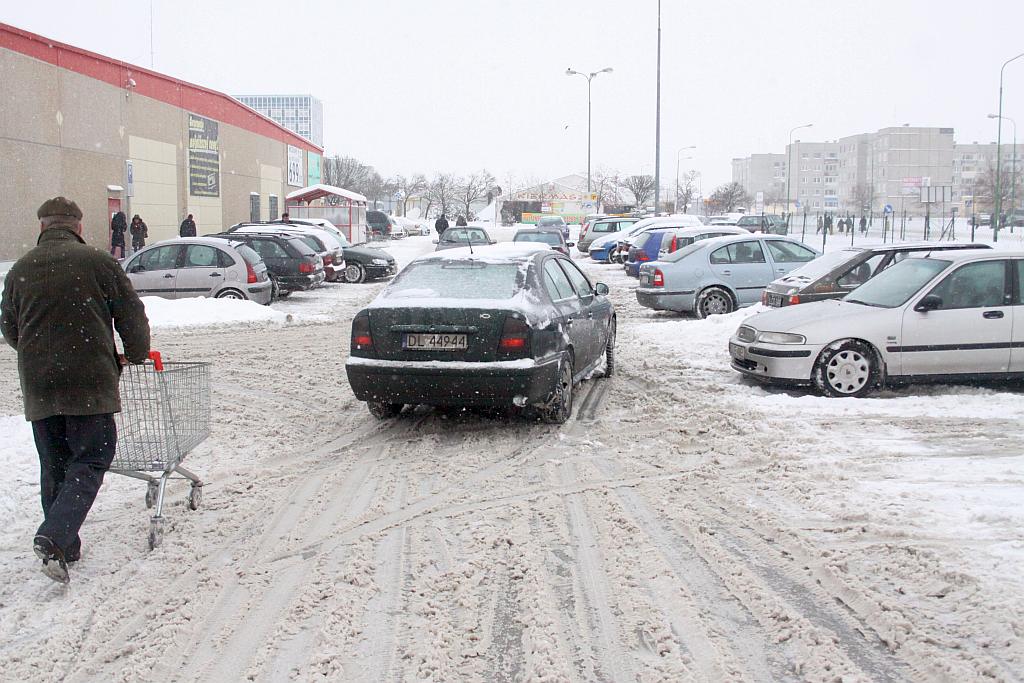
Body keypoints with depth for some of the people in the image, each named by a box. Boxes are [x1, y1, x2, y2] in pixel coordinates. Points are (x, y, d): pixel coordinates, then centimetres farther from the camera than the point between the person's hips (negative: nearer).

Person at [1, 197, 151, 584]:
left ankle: (65, 549, 19)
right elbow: (132, 316, 0)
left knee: (54, 467, 14)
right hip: (90, 382, -4)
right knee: (90, 462, 1)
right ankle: (53, 538, -17)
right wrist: (136, 355, 19)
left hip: (38, 387, 4)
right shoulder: (98, 262, -5)